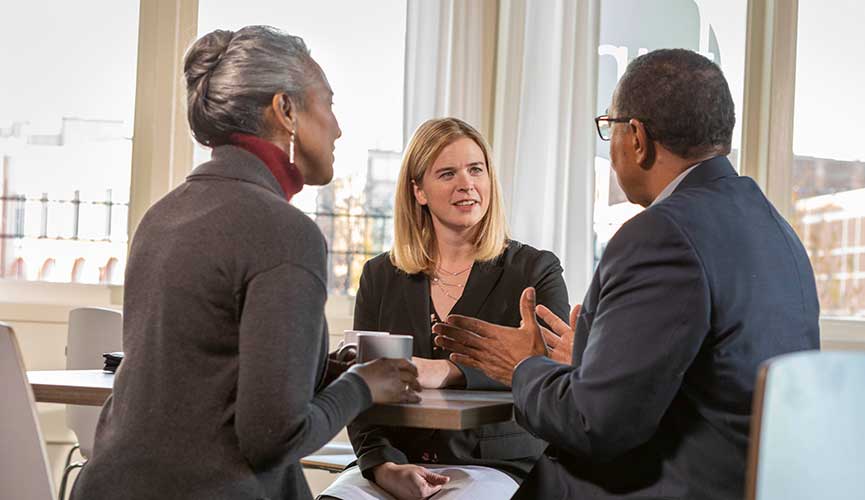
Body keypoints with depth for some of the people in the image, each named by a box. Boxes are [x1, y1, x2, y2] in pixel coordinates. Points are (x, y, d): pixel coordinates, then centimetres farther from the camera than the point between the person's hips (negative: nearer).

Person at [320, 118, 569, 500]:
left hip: (493, 465, -2)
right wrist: (385, 466, -13)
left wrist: (450, 372, -27)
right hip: (397, 464, 2)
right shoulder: (380, 276, 12)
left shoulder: (535, 271, 5)